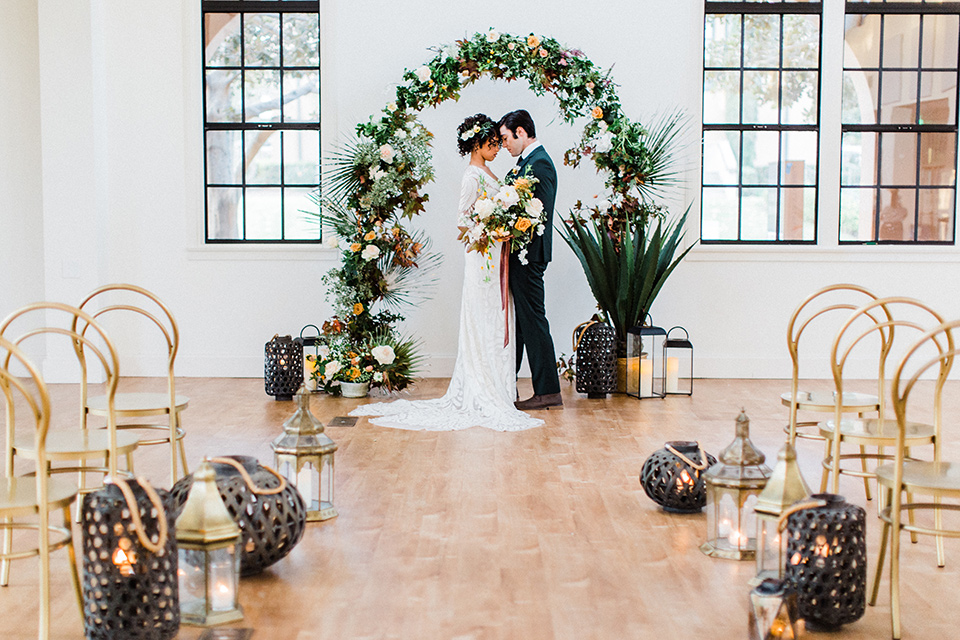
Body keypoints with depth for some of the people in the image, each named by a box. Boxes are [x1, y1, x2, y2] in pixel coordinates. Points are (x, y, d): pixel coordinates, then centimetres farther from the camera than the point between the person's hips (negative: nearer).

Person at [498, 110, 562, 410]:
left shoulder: (539, 163, -14)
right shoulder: (529, 161, 17)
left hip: (529, 256, -11)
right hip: (522, 255, 11)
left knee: (533, 321, -5)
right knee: (515, 321, 15)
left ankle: (548, 392, 2)